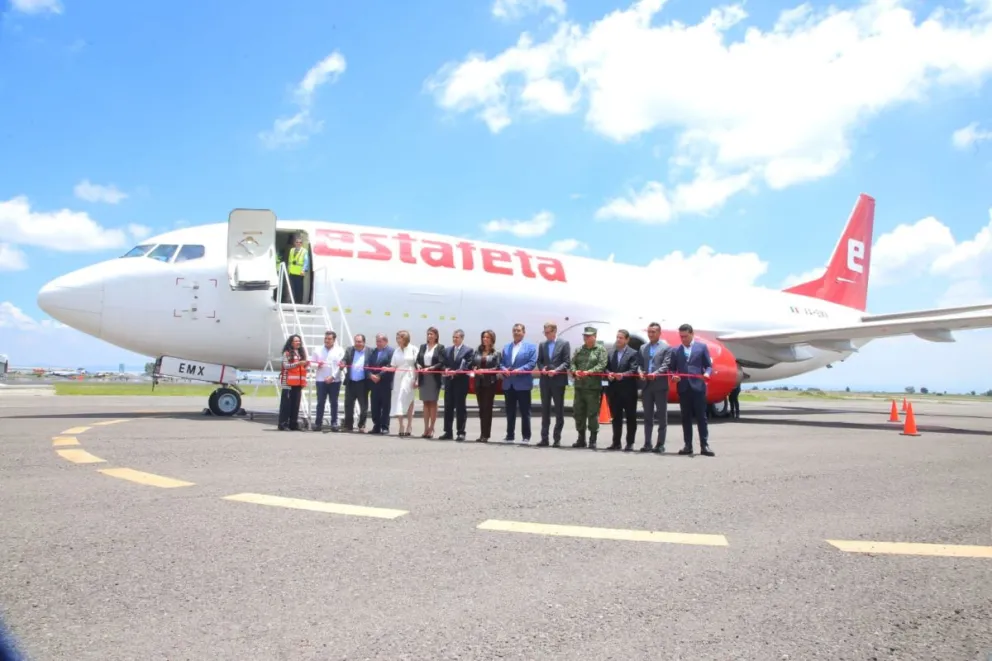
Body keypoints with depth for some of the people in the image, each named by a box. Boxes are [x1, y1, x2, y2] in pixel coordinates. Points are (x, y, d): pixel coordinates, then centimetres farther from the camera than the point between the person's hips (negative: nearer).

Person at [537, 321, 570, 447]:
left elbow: (567, 362, -5)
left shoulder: (564, 343, 1)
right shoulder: (542, 345, 13)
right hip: (545, 381, 4)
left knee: (559, 411, 1)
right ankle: (544, 438, 9)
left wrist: (556, 370, -18)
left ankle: (557, 438, 7)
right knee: (545, 410, 5)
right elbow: (539, 361, 13)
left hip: (558, 381, -4)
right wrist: (542, 368, -8)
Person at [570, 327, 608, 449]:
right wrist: (575, 371, -11)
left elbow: (602, 365, -10)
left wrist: (588, 372, -21)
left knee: (593, 413, -3)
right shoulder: (579, 350, 16)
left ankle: (593, 441, 5)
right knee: (578, 412, 9)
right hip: (579, 385, 5)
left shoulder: (601, 349, 1)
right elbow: (573, 363, 10)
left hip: (593, 386, -5)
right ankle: (581, 439, 19)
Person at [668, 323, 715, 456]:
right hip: (683, 388, 3)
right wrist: (673, 376, -10)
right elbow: (672, 368, 11)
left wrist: (707, 373, -16)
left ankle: (704, 446, 1)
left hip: (698, 387, -2)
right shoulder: (675, 350, 13)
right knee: (686, 418, 6)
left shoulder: (702, 347, 7)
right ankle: (688, 446, 10)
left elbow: (709, 365, 4)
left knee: (701, 417, -1)